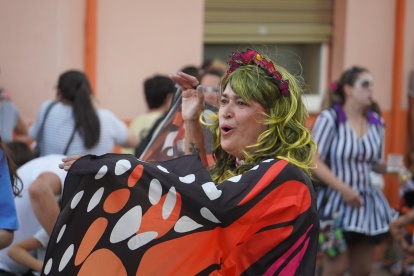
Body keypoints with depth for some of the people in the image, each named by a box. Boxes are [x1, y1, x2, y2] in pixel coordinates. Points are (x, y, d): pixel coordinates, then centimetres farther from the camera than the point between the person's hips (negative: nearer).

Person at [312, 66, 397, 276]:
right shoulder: (330, 118, -8)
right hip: (336, 201, -6)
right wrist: (343, 189, -18)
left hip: (366, 202, 6)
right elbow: (313, 160, -12)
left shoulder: (376, 123, 9)